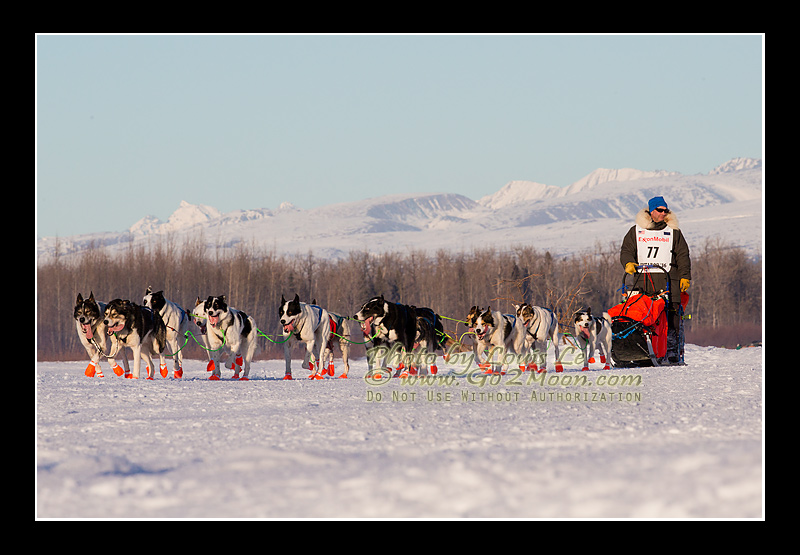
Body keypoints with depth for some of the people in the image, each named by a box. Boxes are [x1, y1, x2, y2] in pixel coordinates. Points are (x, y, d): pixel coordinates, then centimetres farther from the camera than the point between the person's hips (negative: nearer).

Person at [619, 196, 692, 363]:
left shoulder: (674, 231, 15)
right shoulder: (636, 231, 16)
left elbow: (682, 255, 13)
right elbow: (626, 250, 15)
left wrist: (685, 276, 3)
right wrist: (628, 263, -6)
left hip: (668, 279, 0)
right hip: (644, 279, 0)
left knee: (670, 316, -10)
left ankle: (672, 352, -7)